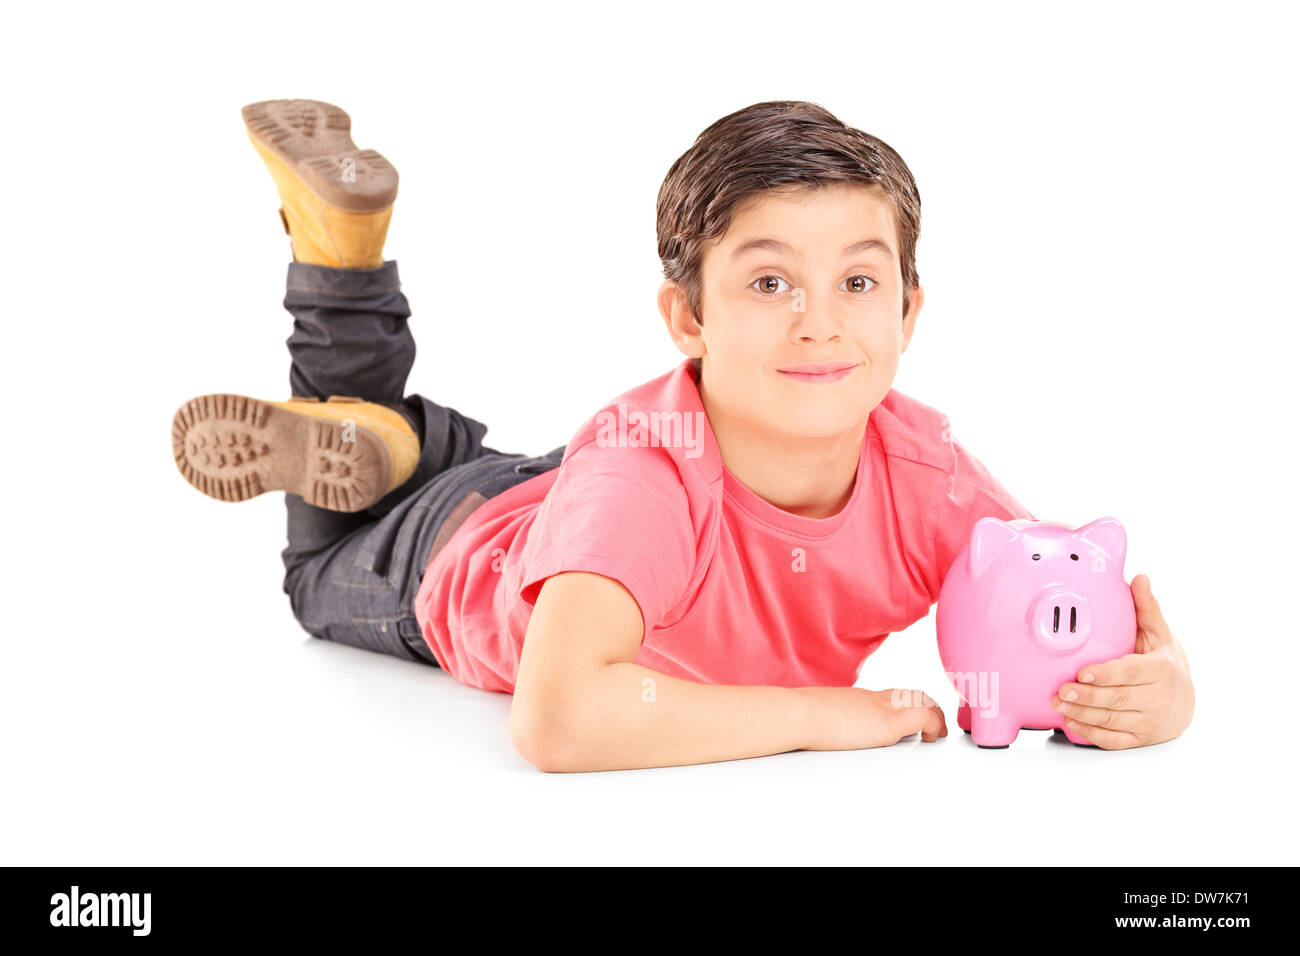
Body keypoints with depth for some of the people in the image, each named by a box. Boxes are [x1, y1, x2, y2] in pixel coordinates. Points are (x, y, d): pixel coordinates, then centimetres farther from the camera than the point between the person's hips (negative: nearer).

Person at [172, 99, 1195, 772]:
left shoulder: (920, 464, -36)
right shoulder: (644, 468, -50)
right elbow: (556, 718, -62)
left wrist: (1154, 685, -54)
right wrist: (827, 710, -56)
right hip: (454, 555, -3)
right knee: (329, 575, 31)